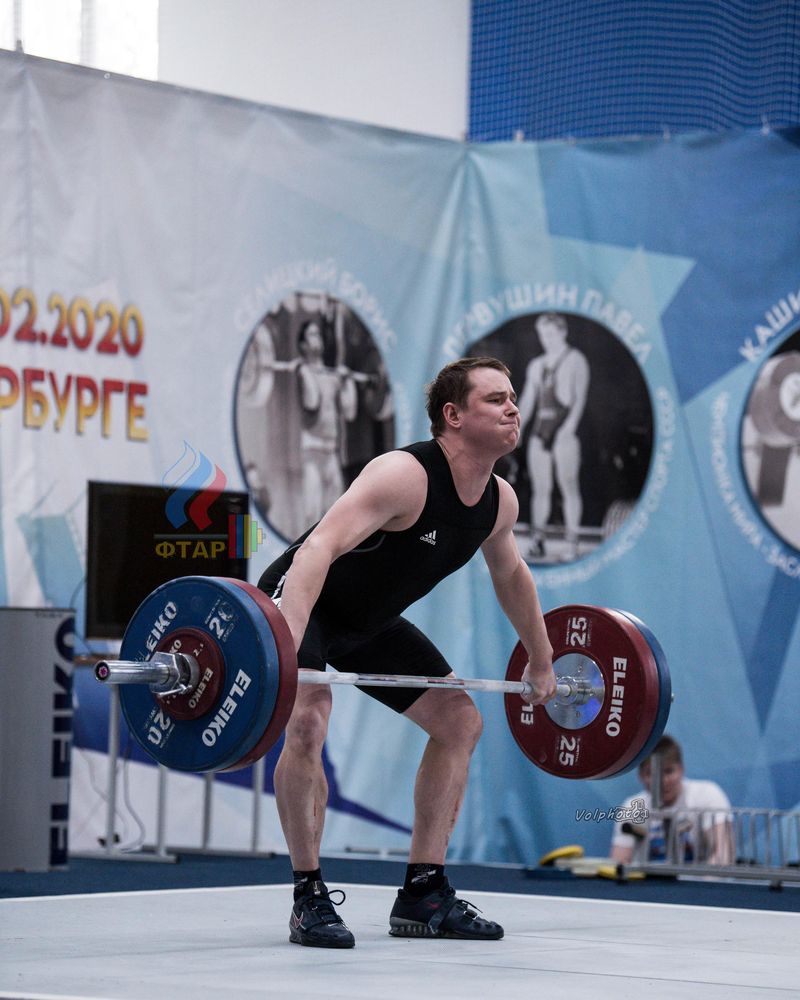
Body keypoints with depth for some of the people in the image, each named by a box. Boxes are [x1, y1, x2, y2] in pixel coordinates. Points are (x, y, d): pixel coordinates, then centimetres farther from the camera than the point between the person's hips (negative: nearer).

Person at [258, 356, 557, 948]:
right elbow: (319, 548, -45)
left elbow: (511, 576, 15)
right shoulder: (404, 476, -33)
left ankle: (423, 895, 11)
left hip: (367, 619, 9)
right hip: (302, 603, -9)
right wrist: (283, 649, -58)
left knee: (460, 722, 7)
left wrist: (541, 662, 22)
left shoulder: (499, 503, -7)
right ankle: (310, 898, -18)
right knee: (309, 719, -31)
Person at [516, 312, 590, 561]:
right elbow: (527, 400, 17)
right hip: (539, 429, 6)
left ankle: (572, 544, -8)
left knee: (568, 486, -6)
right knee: (540, 488, 2)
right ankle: (537, 541, 2)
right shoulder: (536, 365, 19)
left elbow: (580, 396, -8)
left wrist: (571, 424, -21)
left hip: (564, 430, -6)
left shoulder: (575, 360, 2)